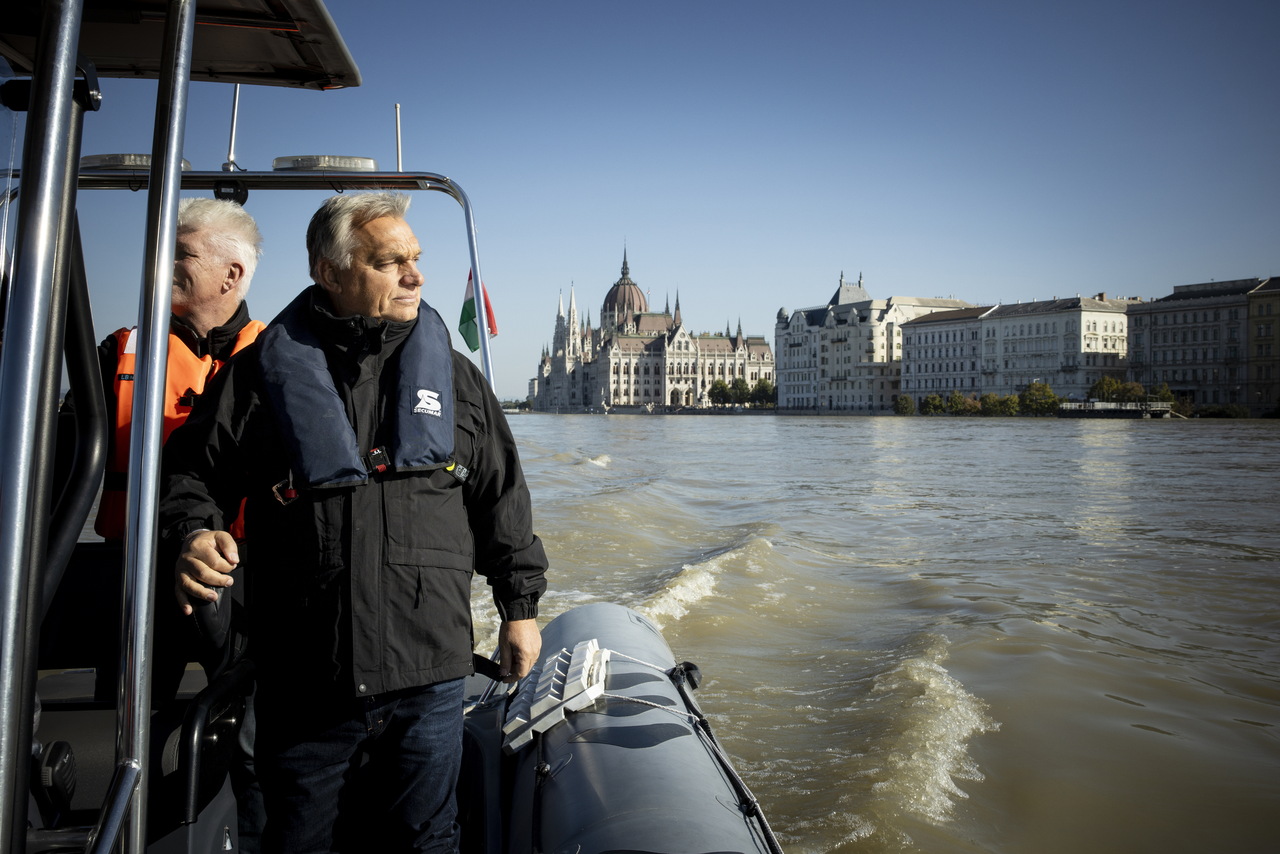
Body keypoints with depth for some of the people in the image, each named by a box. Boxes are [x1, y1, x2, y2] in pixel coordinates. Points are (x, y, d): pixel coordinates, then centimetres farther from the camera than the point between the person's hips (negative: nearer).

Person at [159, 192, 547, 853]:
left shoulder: (453, 374, 7)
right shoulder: (263, 371, 1)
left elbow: (501, 500, 11)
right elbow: (191, 472, 8)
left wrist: (519, 607, 11)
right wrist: (194, 535, -13)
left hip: (428, 679, 1)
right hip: (301, 681, -1)